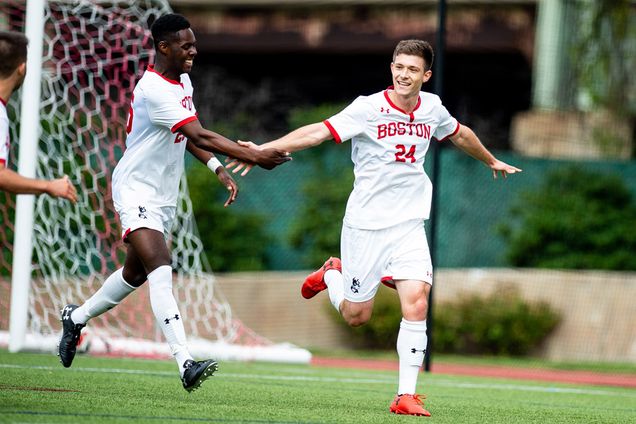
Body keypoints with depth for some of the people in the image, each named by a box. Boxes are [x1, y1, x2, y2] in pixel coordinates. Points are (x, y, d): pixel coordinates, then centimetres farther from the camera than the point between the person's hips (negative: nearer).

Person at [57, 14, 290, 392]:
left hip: (164, 197, 10)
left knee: (135, 273, 19)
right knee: (160, 267, -23)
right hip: (136, 190, -10)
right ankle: (186, 364, -34)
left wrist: (219, 169, 7)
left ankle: (76, 318, 42)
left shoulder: (183, 82, 8)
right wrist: (253, 157, -32)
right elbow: (200, 136, -30)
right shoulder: (154, 90, -24)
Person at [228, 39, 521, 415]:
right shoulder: (369, 108, -12)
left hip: (409, 225, 3)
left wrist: (492, 161, 41)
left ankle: (406, 395, -8)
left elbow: (460, 134, 25)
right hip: (366, 224, -3)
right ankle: (332, 274, 37)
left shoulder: (432, 108, 3)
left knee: (416, 304, -14)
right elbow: (319, 132, -21)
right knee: (356, 315, 4)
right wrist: (264, 149, -33)